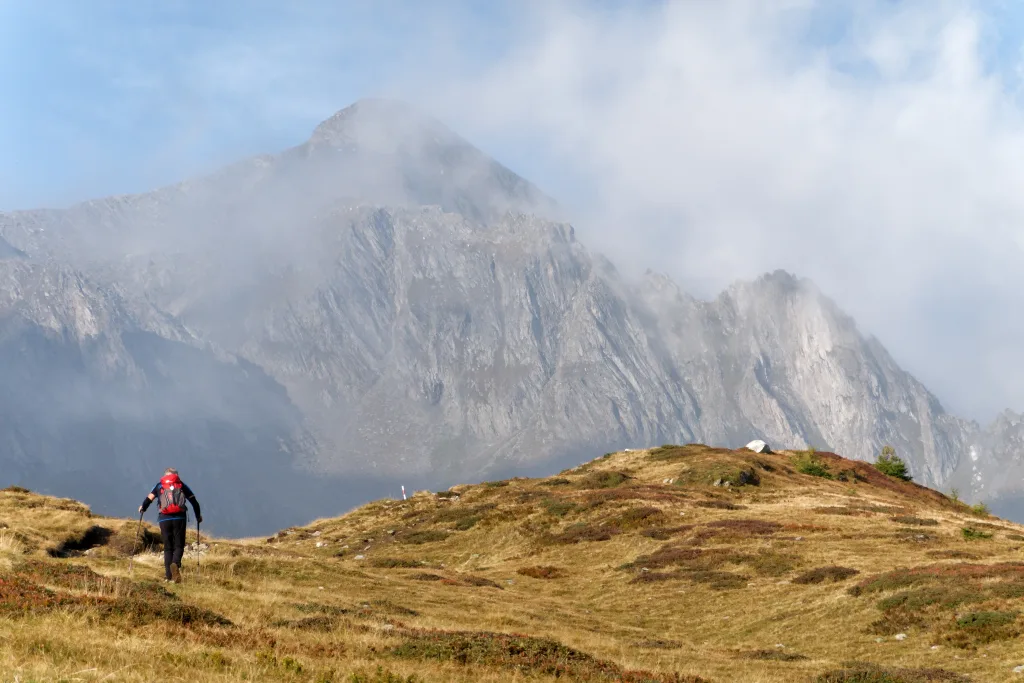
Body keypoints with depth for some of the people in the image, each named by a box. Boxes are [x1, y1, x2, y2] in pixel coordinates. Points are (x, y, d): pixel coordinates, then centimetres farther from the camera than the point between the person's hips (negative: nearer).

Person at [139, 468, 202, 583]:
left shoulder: (159, 485, 14)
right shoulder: (182, 485, 14)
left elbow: (149, 499, 5)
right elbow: (194, 501, 11)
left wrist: (142, 508, 24)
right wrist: (198, 516, 23)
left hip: (164, 519, 1)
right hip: (180, 518, -1)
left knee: (168, 547, 9)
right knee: (179, 546, 3)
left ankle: (168, 576, 2)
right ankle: (175, 564, -28)